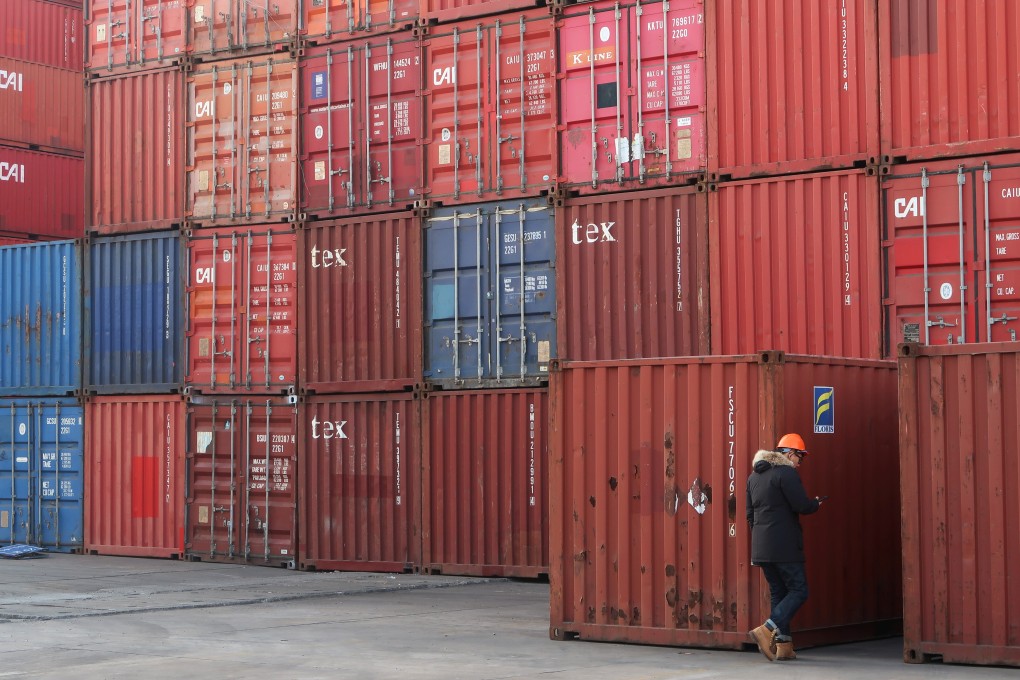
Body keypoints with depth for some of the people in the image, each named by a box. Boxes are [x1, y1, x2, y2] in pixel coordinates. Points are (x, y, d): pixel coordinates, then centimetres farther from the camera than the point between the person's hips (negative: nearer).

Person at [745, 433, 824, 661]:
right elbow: (801, 505, -14)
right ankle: (767, 630, -18)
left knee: (779, 592, 13)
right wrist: (815, 504, 6)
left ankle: (783, 646, 10)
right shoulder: (786, 473, -9)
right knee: (798, 590, -3)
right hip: (784, 546, -8)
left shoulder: (754, 476, 17)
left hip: (761, 546, 8)